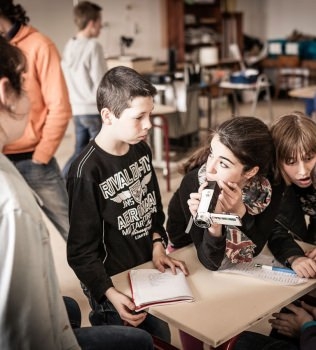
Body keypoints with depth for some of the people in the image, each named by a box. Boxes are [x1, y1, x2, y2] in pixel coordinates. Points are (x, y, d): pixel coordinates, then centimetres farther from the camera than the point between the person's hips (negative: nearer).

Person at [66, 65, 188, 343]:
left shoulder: (141, 149, -2)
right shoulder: (87, 172, -24)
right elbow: (81, 249, -19)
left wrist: (158, 246, -2)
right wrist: (110, 294, -27)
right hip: (113, 283, -6)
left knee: (162, 339, 19)